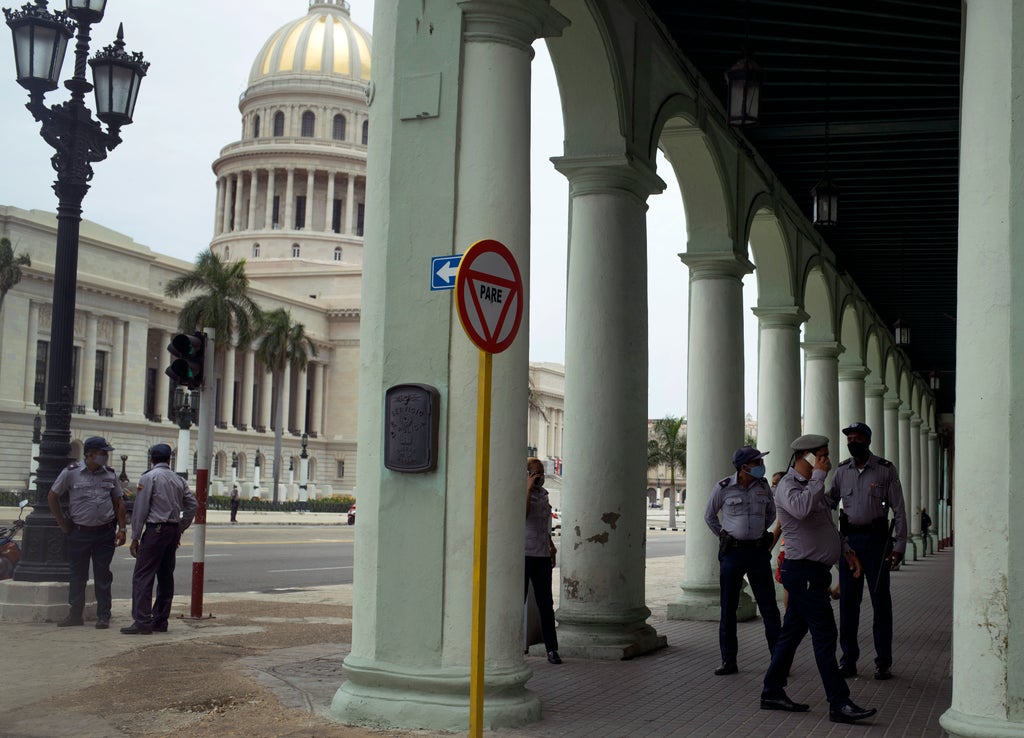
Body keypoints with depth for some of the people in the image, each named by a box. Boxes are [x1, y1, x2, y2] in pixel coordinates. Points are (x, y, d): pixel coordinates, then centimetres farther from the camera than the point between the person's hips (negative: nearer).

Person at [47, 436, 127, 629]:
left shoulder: (110, 474, 5)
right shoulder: (71, 472, -5)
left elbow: (118, 502, 11)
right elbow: (52, 497, 3)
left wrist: (121, 529, 4)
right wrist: (63, 524, 2)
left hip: (105, 533, 2)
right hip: (79, 533, -2)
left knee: (103, 576, 4)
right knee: (77, 575, 7)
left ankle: (103, 616, 11)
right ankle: (75, 615, 19)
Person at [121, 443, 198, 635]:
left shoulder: (148, 477, -5)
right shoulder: (179, 480, 12)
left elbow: (140, 509, -8)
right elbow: (193, 505, 11)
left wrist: (135, 537, -5)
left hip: (155, 529, -6)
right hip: (173, 530, 7)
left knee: (143, 576, -6)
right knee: (165, 576, 11)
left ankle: (142, 621, -13)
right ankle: (160, 620, 14)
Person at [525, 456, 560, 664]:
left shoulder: (543, 494, 15)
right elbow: (522, 515, -24)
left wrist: (551, 546, 23)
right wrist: (528, 488, -20)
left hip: (542, 555, 6)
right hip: (522, 554, -5)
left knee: (546, 603, 4)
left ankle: (552, 649, 6)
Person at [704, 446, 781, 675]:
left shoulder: (763, 486, 3)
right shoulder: (723, 487, -6)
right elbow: (709, 516, 9)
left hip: (758, 551, 2)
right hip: (732, 552, -2)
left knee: (769, 606, 1)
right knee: (728, 608, 4)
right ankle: (729, 661, 12)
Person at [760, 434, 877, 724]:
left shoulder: (811, 485, 19)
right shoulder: (788, 486, -13)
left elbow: (827, 524, 31)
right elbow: (801, 509, -36)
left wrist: (846, 550, 20)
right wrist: (819, 475, -26)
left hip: (814, 572, 10)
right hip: (803, 571, -10)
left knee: (792, 632, 13)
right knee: (825, 636, -10)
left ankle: (773, 692, 19)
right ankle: (839, 704, -9)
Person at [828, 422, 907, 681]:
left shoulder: (885, 470, -2)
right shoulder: (842, 471, 8)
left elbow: (898, 509, -2)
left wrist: (899, 545, -9)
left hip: (876, 539, -3)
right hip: (849, 539, 3)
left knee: (880, 600, 1)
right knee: (848, 600, 5)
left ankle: (883, 662, 8)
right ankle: (848, 660, 13)